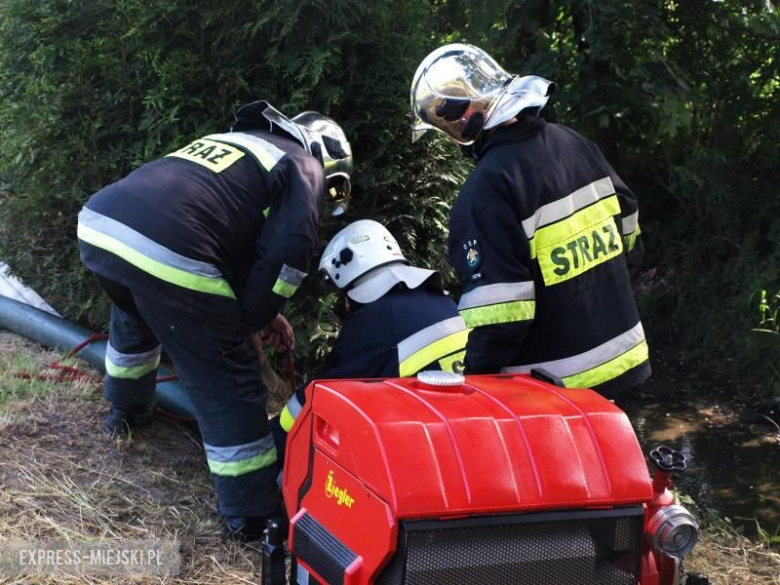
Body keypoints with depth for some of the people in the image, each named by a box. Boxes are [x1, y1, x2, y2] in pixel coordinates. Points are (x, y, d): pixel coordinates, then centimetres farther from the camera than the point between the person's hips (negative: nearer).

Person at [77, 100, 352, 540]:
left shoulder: (232, 139, 35)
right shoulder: (305, 166, 13)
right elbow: (286, 252, -3)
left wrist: (256, 310, 35)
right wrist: (253, 317, 11)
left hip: (98, 224, 8)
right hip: (167, 253, -8)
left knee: (134, 320, 40)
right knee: (229, 386, 6)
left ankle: (127, 412, 63)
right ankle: (254, 515, 14)